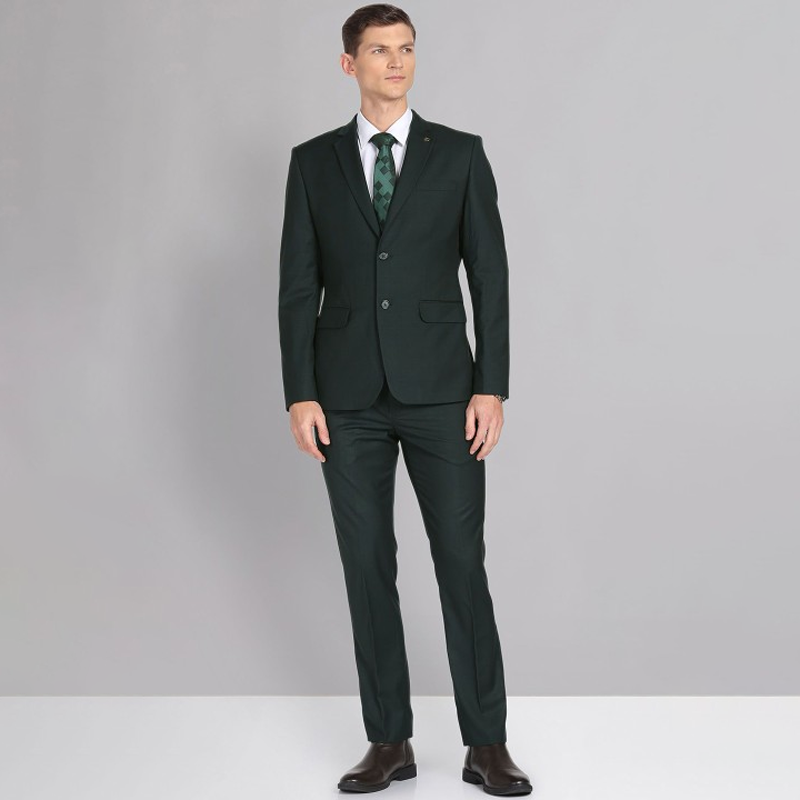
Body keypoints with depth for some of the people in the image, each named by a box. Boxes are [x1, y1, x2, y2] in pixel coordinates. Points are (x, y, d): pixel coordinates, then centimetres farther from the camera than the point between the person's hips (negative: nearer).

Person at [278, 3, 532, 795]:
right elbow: (298, 287, 4)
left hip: (440, 391, -1)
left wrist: (492, 388, -7)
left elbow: (490, 277, 1)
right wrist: (300, 394, -4)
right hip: (349, 396, 1)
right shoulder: (313, 161, 7)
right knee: (368, 567, 5)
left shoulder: (460, 154, 4)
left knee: (463, 563, -1)